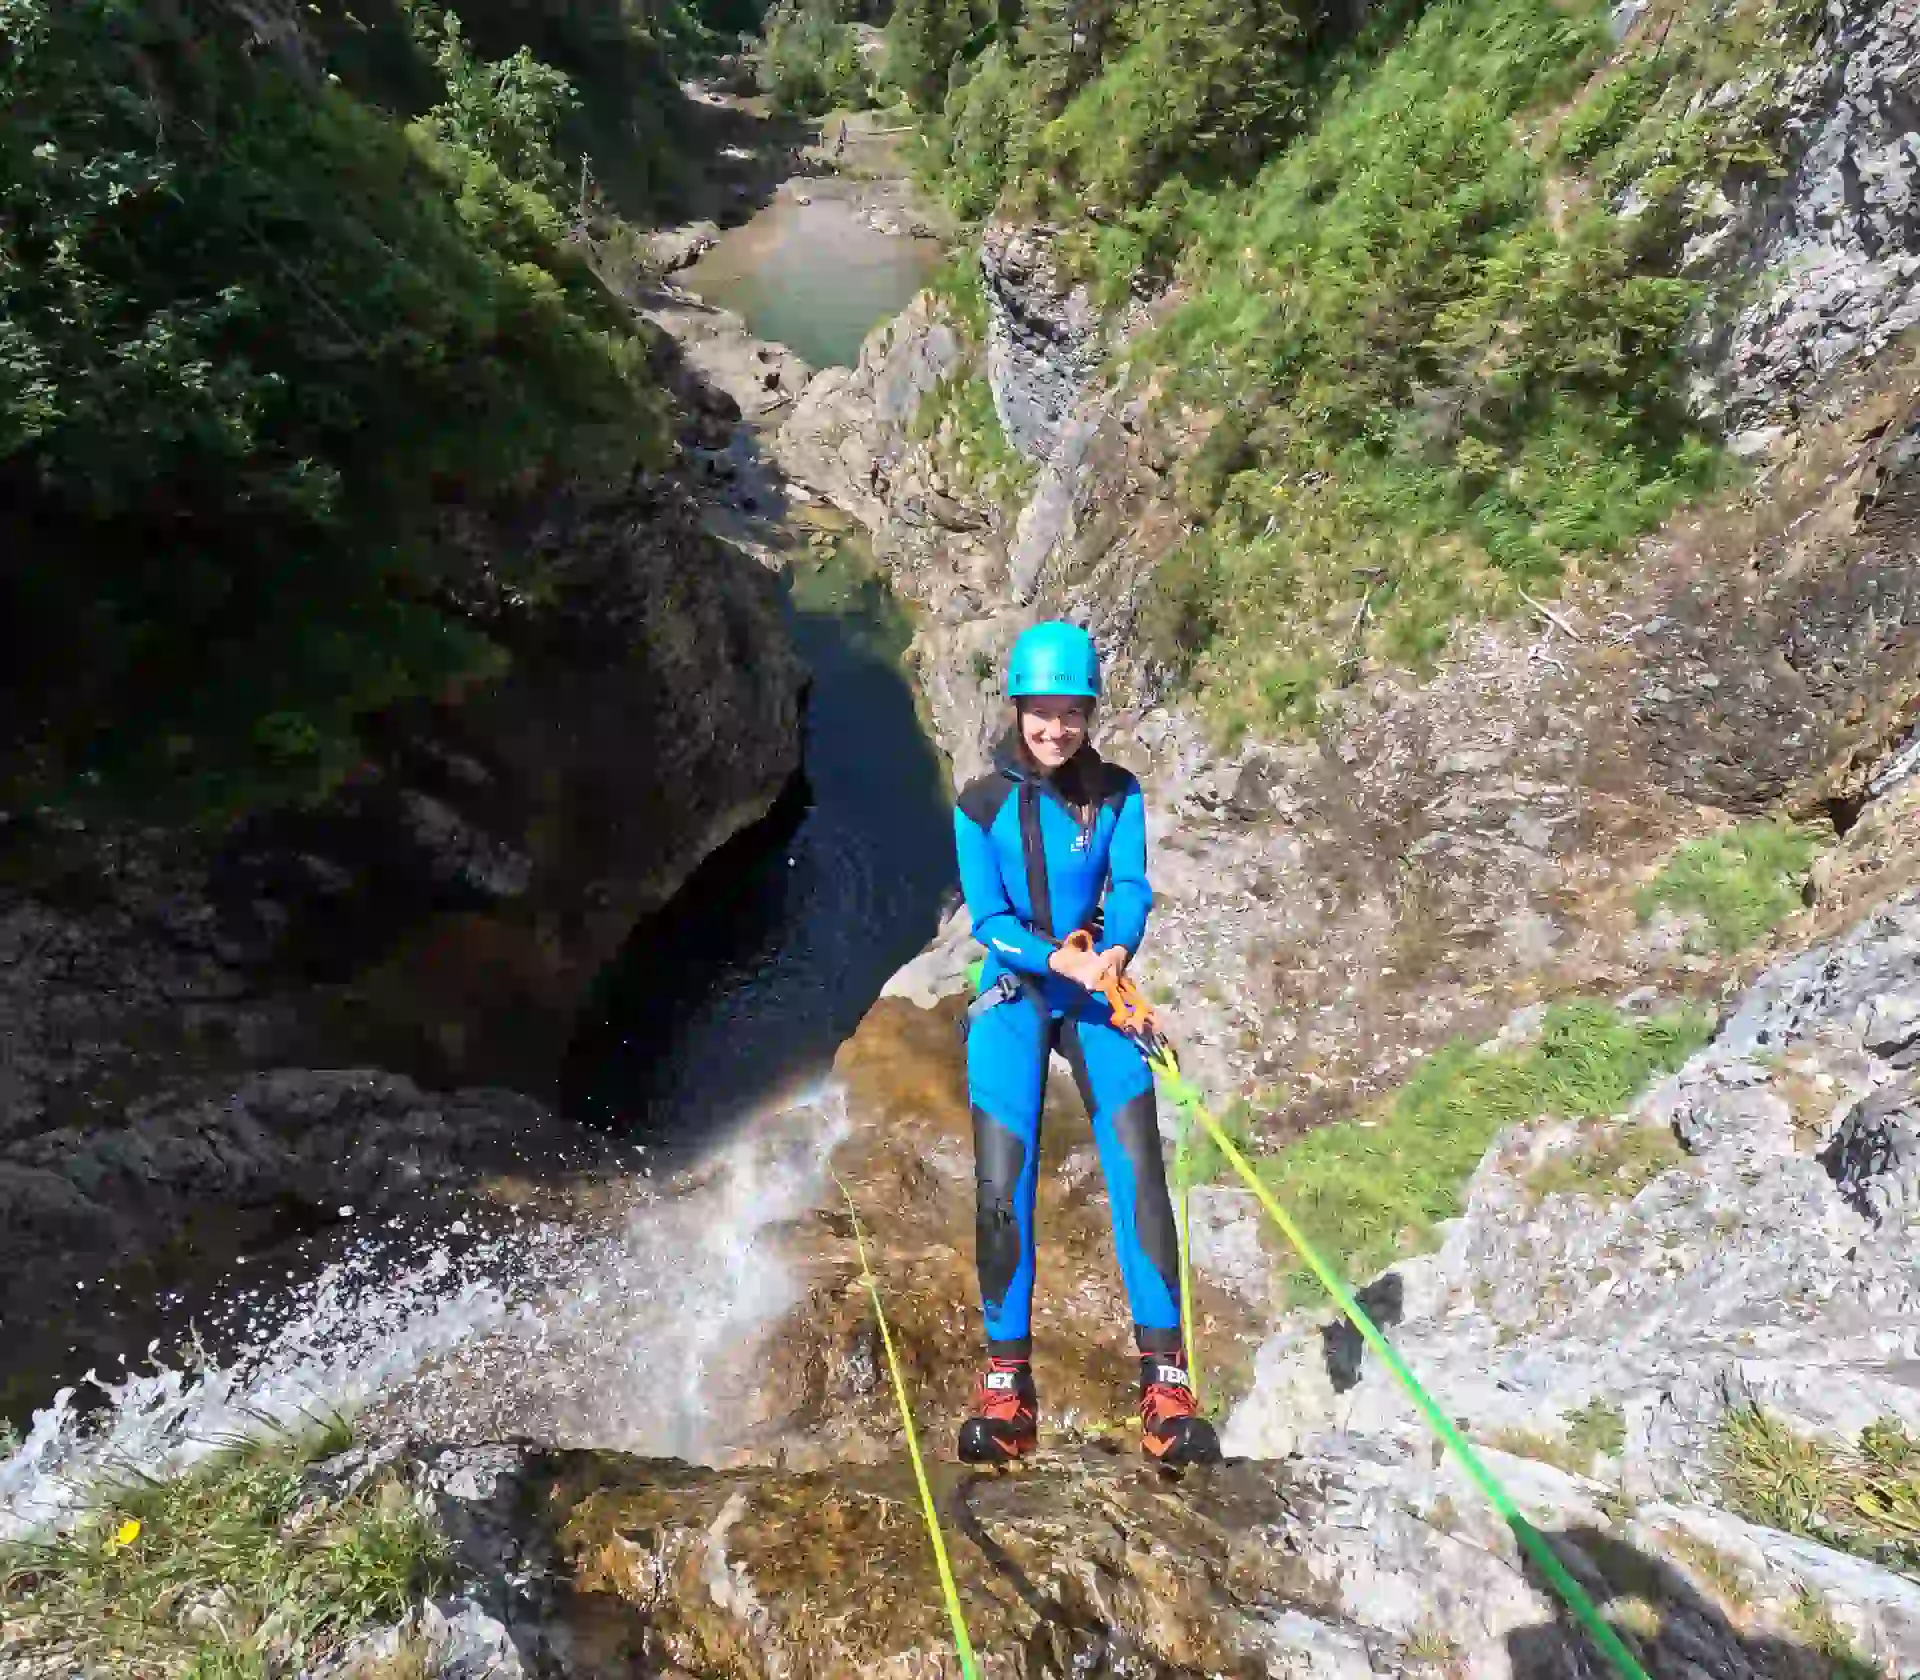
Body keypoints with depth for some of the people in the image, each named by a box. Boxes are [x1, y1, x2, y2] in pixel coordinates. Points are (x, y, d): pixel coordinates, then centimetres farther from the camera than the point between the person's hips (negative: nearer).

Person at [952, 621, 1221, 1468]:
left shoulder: (1117, 793, 1)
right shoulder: (981, 805, -3)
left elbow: (1131, 889, -9)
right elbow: (988, 919, -7)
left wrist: (1114, 952, -31)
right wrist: (1062, 959, -25)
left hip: (1096, 991, 1)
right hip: (1013, 995, 0)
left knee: (1138, 1168, -13)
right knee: (1001, 1186, -8)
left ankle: (1165, 1380, -7)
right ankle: (1007, 1382, 4)